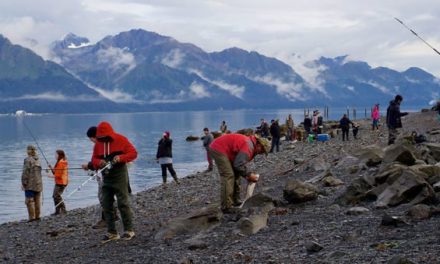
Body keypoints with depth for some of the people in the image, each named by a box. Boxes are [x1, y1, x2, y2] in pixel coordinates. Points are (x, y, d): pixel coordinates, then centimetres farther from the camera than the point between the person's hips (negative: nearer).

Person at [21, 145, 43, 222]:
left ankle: (32, 217, -10)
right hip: (38, 183, 7)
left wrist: (23, 183, -11)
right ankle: (37, 216, 13)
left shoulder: (28, 160, -11)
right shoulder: (37, 160, 10)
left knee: (29, 201, -6)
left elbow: (26, 172, -15)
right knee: (37, 200, 10)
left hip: (30, 184, -7)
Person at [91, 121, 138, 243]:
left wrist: (120, 157, -23)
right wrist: (99, 162, -12)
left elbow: (133, 153, -7)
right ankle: (111, 232, 11)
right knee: (107, 205, 4)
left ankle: (129, 230, 3)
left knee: (123, 203, -7)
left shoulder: (121, 140, -5)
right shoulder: (98, 143, 9)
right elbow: (94, 159, 12)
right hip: (106, 177, 6)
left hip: (119, 176, -5)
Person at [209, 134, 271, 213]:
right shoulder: (248, 147, -21)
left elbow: (241, 162, 16)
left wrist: (247, 174, 3)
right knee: (228, 176, -15)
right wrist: (249, 175, -12)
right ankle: (226, 207, -16)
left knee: (235, 174, 15)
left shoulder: (250, 144, 12)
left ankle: (236, 200, 22)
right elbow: (239, 165, -24)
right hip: (218, 149, -11)